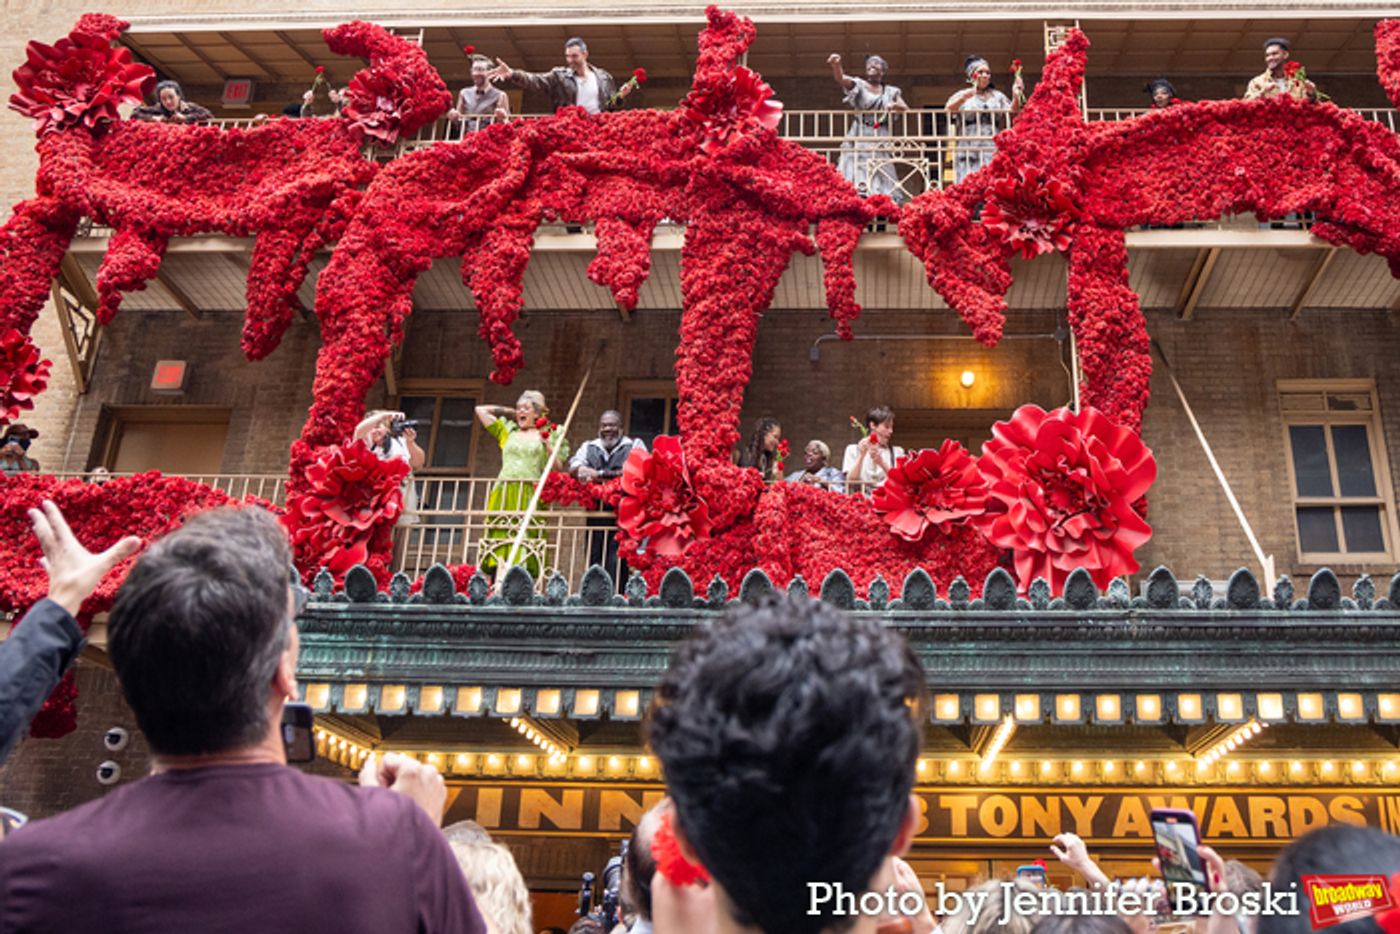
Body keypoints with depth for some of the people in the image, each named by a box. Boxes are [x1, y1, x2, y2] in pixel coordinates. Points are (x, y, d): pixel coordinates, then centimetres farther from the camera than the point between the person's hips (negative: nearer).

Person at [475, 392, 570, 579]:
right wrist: (509, 412, 27)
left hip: (530, 496, -3)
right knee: (500, 545, -8)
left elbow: (558, 469, 6)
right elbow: (481, 410, 28)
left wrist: (548, 445, -6)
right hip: (503, 497, 3)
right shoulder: (508, 431, 21)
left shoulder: (549, 435, 14)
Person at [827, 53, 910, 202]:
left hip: (880, 139, 3)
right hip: (858, 136, -3)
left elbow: (906, 109, 13)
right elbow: (840, 78, -11)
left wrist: (894, 106, -8)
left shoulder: (890, 92, 15)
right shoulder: (858, 85, 5)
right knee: (856, 172, -13)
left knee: (880, 177, 0)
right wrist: (836, 65, -33)